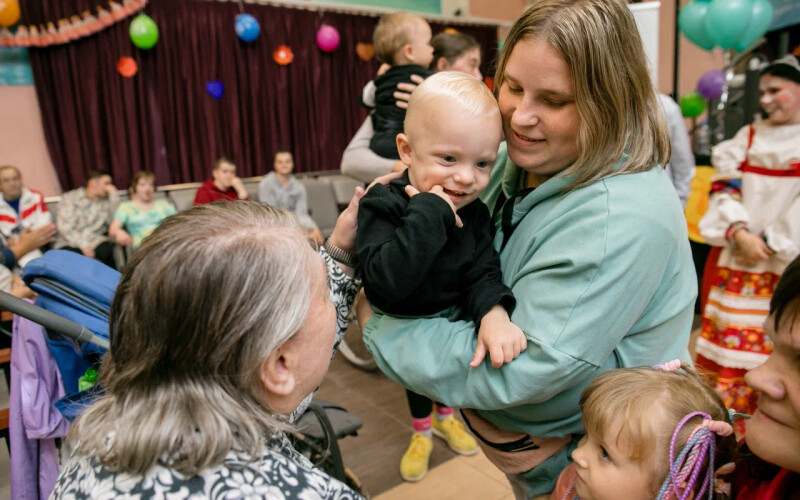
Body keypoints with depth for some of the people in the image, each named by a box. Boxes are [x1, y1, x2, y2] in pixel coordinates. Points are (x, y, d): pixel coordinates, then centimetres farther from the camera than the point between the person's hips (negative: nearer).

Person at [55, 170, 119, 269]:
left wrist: (113, 196, -3)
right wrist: (83, 245, -19)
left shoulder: (106, 201, 12)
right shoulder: (70, 198, 5)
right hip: (71, 243, -2)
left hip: (95, 242, 2)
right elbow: (64, 226, -6)